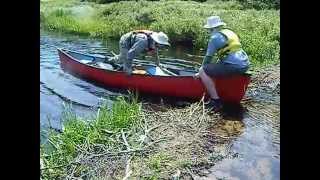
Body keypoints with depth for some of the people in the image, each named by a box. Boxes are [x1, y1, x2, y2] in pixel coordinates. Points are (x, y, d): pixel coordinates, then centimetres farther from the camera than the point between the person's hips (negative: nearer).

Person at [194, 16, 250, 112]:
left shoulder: (215, 37, -4)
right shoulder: (230, 32, 23)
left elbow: (208, 57, -3)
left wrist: (201, 72, 11)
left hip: (234, 66, -10)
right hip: (244, 64, 10)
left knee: (203, 71, -6)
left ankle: (216, 101, -8)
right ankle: (214, 95, 31)